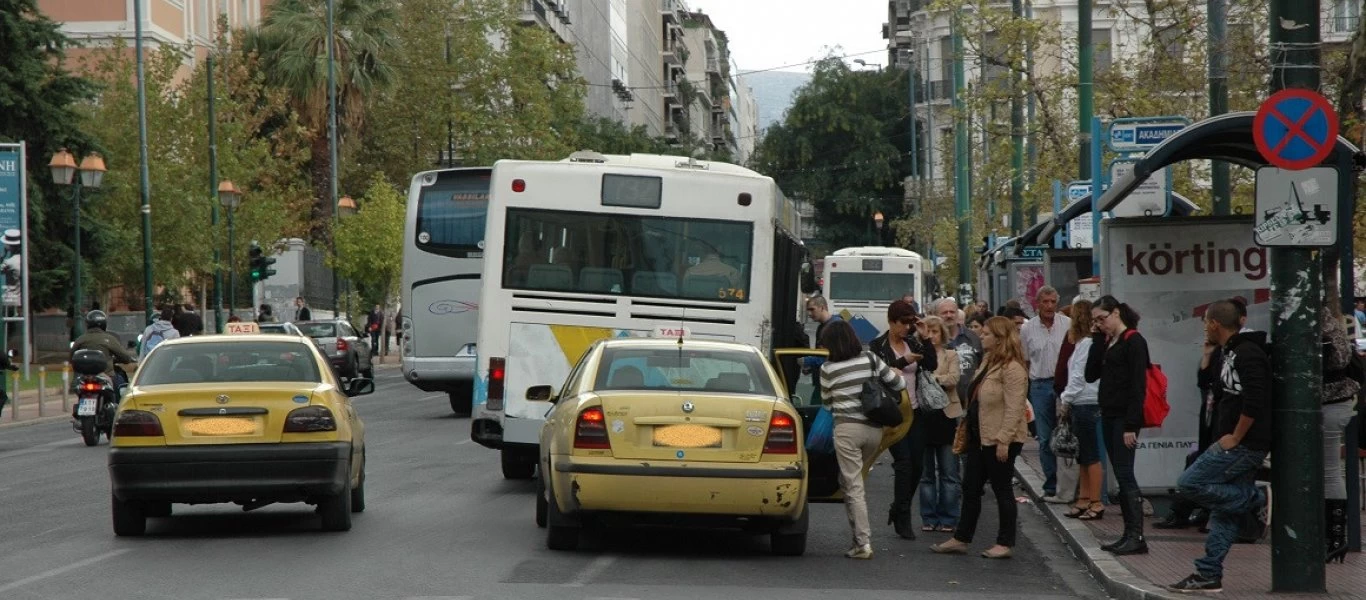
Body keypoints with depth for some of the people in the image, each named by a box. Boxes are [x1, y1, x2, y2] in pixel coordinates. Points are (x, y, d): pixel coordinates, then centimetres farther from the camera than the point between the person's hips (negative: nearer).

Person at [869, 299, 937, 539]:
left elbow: (932, 365, -1)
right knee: (904, 461, -13)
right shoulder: (877, 346, -3)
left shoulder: (913, 342, 11)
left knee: (917, 463, 5)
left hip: (914, 411, 6)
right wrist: (903, 362, -16)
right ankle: (902, 519, -6)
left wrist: (924, 338, -7)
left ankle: (898, 511, 23)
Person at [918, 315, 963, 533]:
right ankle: (929, 519, 14)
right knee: (926, 473, 7)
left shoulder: (951, 355, 6)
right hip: (922, 416, 1)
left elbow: (954, 378, -10)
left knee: (949, 472, 2)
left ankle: (948, 519, 8)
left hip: (945, 416, 0)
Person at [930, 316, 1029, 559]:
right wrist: (967, 428, 20)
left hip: (1000, 440, -10)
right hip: (979, 437, 10)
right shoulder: (988, 362, 14)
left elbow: (1014, 408, -23)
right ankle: (960, 539, 18)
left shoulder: (1012, 368, -18)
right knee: (970, 488, 12)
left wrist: (1004, 440, -25)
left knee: (1002, 489, 0)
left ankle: (1005, 544, 9)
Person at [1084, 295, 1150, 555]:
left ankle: (1137, 536, -12)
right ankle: (1129, 534, 12)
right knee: (1121, 477, 9)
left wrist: (1131, 426, -20)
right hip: (1109, 416, 9)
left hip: (1125, 417, -9)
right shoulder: (1106, 342, 15)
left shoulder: (1133, 341, -10)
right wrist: (1097, 340, 3)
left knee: (1125, 475, -11)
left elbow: (1138, 386, -15)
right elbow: (1091, 375, 9)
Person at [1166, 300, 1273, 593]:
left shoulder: (1247, 354, -15)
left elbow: (1254, 401, -25)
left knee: (1189, 484, -11)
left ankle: (1255, 499, -5)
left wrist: (1235, 437, -19)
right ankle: (1209, 575, 11)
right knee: (1223, 512, 9)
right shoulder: (1232, 352, 17)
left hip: (1243, 444, -10)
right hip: (1239, 445, 10)